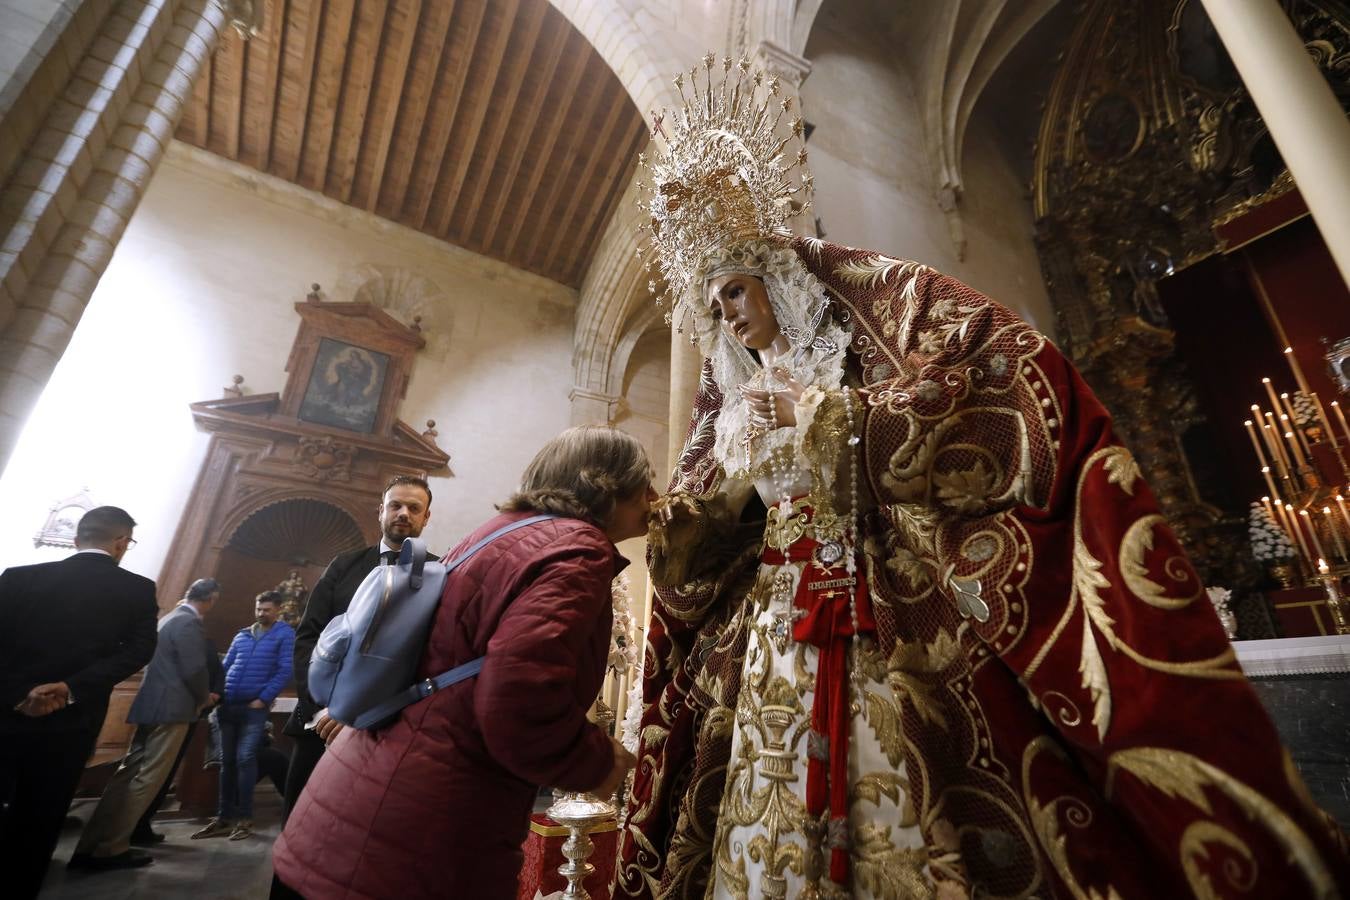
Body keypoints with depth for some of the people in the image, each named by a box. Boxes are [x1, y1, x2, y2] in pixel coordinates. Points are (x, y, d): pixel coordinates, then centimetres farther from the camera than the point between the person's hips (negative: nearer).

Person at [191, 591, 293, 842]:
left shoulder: (284, 634, -4)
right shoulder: (241, 635, 13)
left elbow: (285, 670, -10)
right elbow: (225, 666, 16)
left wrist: (263, 699, -13)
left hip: (255, 707, -5)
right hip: (228, 705, 5)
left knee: (245, 758, -7)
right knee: (227, 760, 10)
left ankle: (245, 818, 4)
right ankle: (224, 817, 20)